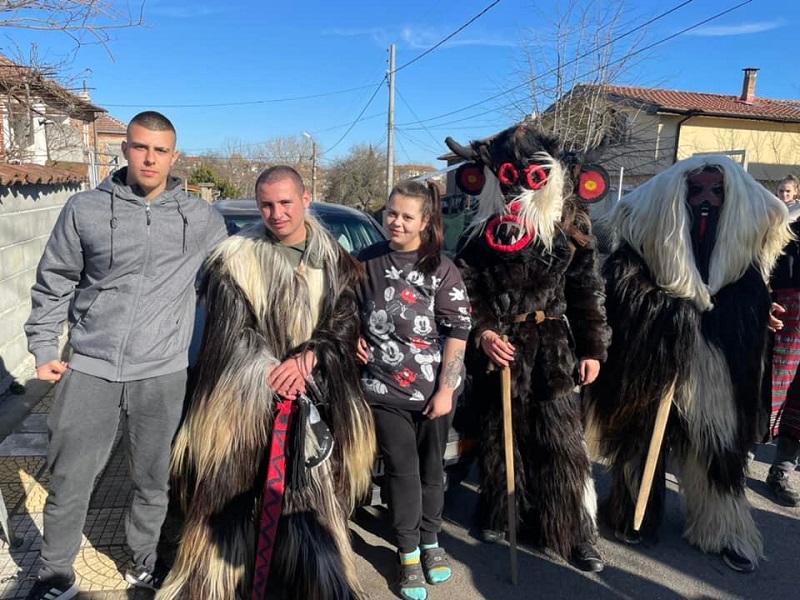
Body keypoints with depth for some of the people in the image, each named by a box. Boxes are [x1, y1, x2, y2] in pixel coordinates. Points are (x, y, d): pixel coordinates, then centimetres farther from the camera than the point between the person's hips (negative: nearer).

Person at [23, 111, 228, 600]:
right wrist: (44, 349, 3)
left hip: (162, 374, 0)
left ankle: (145, 560, 36)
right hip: (89, 369, 0)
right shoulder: (86, 209, 0)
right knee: (69, 481, 8)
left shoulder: (202, 218, 0)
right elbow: (54, 284, 7)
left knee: (153, 480, 14)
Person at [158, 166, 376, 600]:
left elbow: (345, 322, 2)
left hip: (315, 401, 2)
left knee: (312, 501, 7)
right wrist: (270, 372, -14)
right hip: (245, 398, -1)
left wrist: (305, 360, -14)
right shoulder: (235, 258, -1)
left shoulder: (334, 261, 6)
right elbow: (229, 329, -3)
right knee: (233, 500, 4)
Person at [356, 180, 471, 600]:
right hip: (383, 389, 1)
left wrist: (446, 389, -10)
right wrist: (353, 339, -2)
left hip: (434, 390, 0)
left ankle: (430, 542, 34)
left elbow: (457, 330, -7)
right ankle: (408, 554, 22)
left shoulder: (441, 269, -6)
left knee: (432, 467, 14)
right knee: (402, 470, 5)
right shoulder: (367, 262, 2)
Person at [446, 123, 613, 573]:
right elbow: (464, 290, -1)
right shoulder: (482, 228, -2)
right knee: (499, 434, 12)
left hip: (553, 345, 0)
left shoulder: (571, 225, -1)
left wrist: (592, 348, 2)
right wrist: (481, 333, -16)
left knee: (560, 439, 3)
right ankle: (497, 514, 31)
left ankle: (576, 532, 17)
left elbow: (587, 291, 4)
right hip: (498, 346, 1)